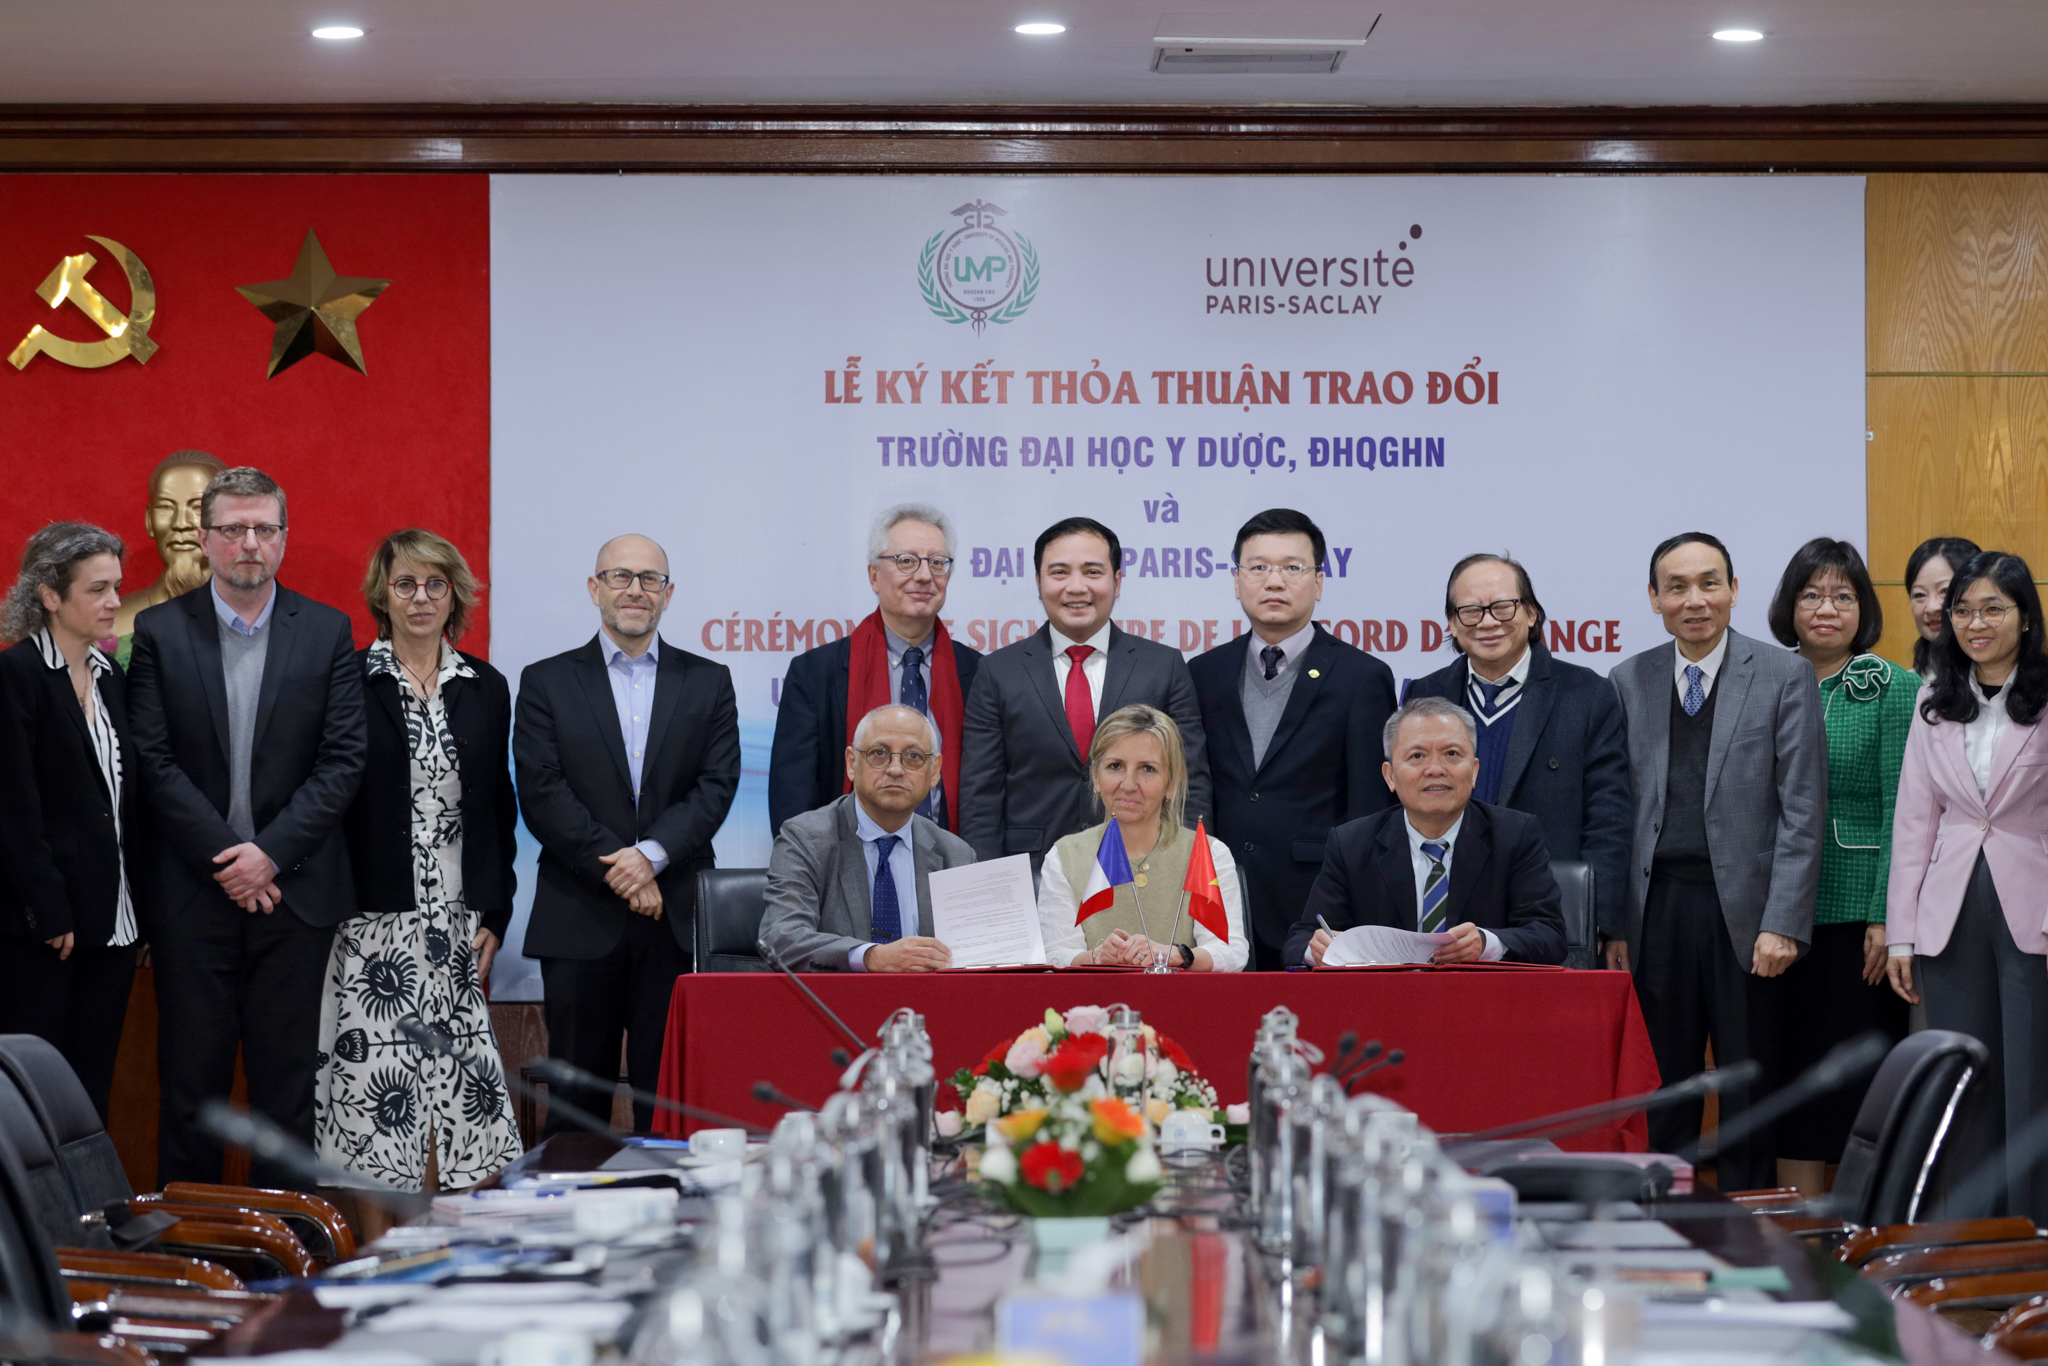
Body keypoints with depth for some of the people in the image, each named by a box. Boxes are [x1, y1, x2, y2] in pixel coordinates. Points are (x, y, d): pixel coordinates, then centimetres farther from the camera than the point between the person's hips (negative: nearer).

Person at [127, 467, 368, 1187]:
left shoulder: (327, 632, 5)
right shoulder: (158, 632, 3)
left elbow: (343, 761, -1)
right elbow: (154, 762, -3)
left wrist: (271, 853, -11)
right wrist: (225, 857, -11)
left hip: (294, 890, 1)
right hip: (192, 890, 0)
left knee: (289, 1081, 4)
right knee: (190, 1081, 4)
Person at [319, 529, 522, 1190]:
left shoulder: (486, 689, 11)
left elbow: (498, 810, 13)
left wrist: (493, 914, 6)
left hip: (458, 924, 3)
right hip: (371, 926, -3)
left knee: (464, 1075, -2)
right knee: (373, 1079, -6)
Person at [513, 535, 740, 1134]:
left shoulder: (708, 683, 11)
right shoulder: (546, 682, 7)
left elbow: (717, 785, 0)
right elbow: (541, 793, -3)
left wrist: (651, 853, -14)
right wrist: (613, 865, -11)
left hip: (677, 920, 1)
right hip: (579, 921, -1)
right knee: (577, 1094, 2)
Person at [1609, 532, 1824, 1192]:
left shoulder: (1784, 677, 0)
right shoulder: (1628, 681, 9)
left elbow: (1801, 811, -4)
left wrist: (1782, 923, -12)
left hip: (1744, 910, -2)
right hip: (1657, 908, 2)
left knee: (1749, 1092, 4)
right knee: (1663, 1088, 5)